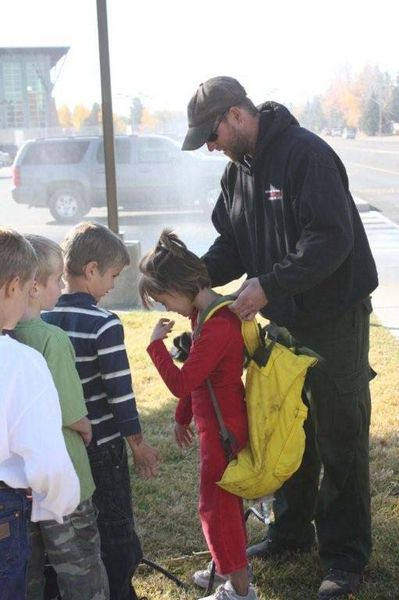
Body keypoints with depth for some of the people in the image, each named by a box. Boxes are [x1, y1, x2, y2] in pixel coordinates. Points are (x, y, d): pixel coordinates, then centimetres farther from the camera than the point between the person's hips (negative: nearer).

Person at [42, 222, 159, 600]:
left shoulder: (43, 321, -1)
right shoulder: (104, 325, -18)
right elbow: (119, 391, -17)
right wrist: (138, 443, -6)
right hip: (102, 443, -6)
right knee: (116, 528, 10)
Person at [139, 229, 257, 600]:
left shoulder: (217, 326, -27)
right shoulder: (204, 313, 5)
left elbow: (180, 383, -27)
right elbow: (195, 376, 15)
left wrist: (156, 344, -16)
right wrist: (182, 417, 21)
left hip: (223, 427, -10)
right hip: (216, 422, 10)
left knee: (216, 504, 1)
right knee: (223, 499, 21)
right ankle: (230, 569, 38)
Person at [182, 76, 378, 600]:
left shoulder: (306, 154, -20)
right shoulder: (237, 171, 7)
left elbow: (332, 238, -27)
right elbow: (231, 247, 9)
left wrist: (267, 285, -31)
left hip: (336, 316, -8)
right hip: (284, 319, 8)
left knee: (339, 437, 2)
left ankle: (345, 555, 15)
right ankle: (292, 529, 36)